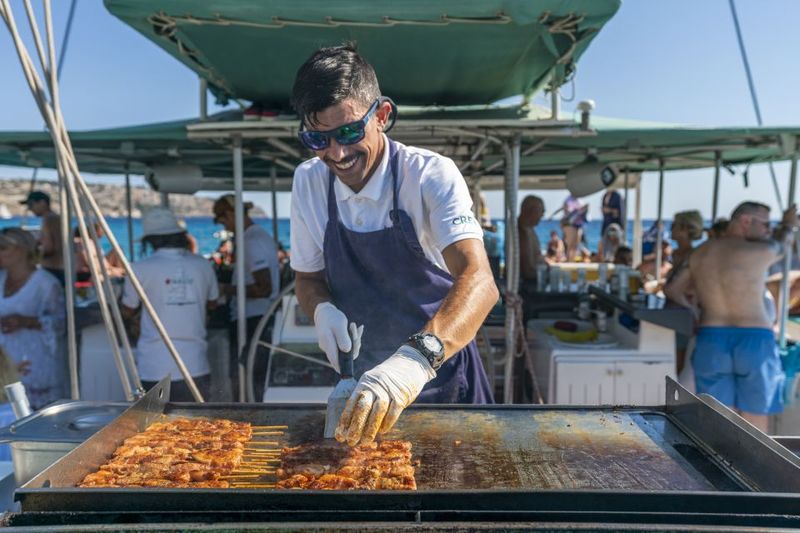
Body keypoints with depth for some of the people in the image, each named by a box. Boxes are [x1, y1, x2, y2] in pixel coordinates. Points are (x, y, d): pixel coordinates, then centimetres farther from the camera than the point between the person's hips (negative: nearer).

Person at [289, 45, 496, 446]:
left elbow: (479, 282, -35)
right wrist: (323, 309, -19)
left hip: (440, 374, -3)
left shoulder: (431, 175, -21)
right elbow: (308, 277, 4)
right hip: (365, 381, 4)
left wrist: (416, 358, -51)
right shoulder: (308, 181, -6)